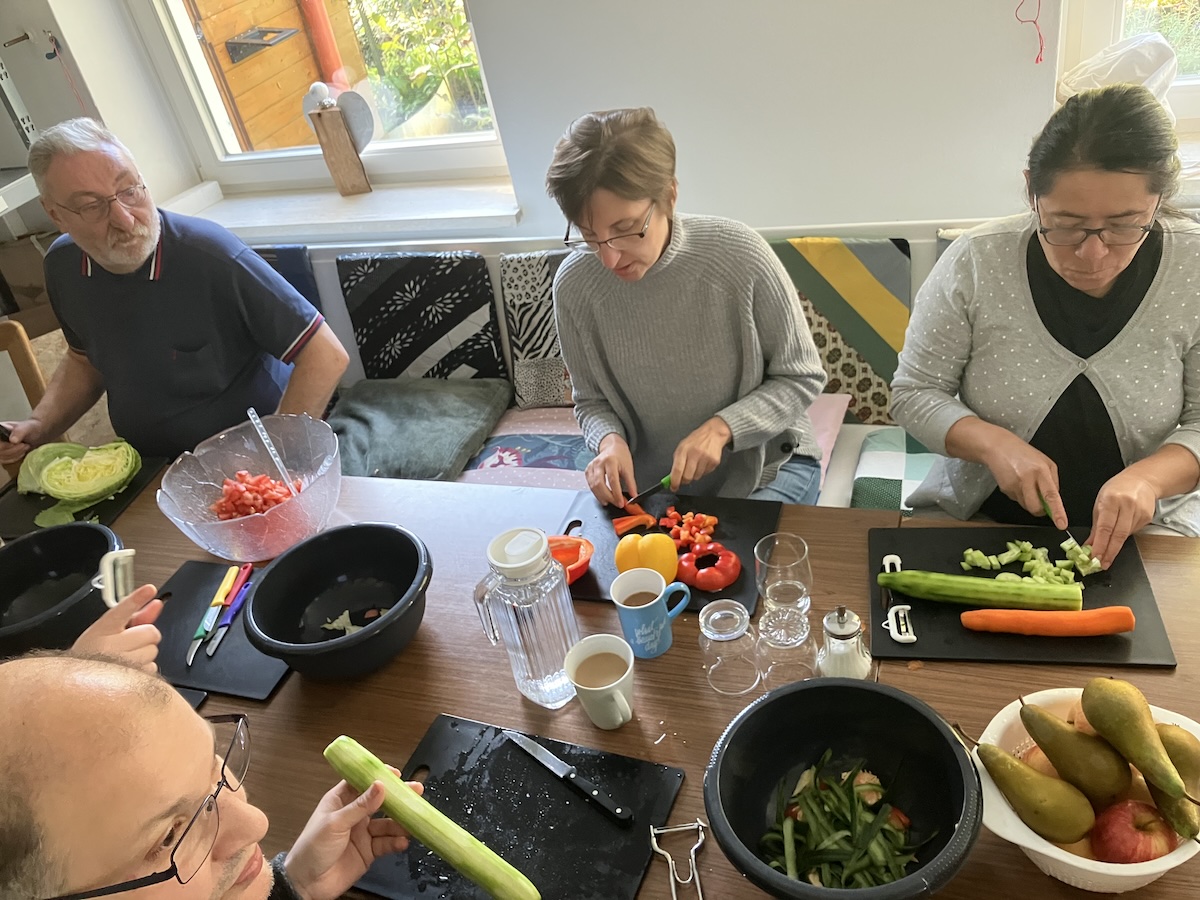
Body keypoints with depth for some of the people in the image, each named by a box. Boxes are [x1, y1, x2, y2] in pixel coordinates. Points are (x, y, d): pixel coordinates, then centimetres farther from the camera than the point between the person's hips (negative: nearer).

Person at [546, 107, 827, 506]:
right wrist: (610, 439, -21)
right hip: (652, 480, 2)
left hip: (768, 464, -1)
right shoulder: (573, 286, -16)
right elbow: (592, 400, 1)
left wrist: (720, 428, -24)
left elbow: (802, 377, -11)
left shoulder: (739, 255, -23)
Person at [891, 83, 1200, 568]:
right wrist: (993, 443, -22)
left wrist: (1149, 476, -22)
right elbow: (914, 393, -6)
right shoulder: (975, 262, -13)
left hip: (1137, 532, 1)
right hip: (975, 520, -1)